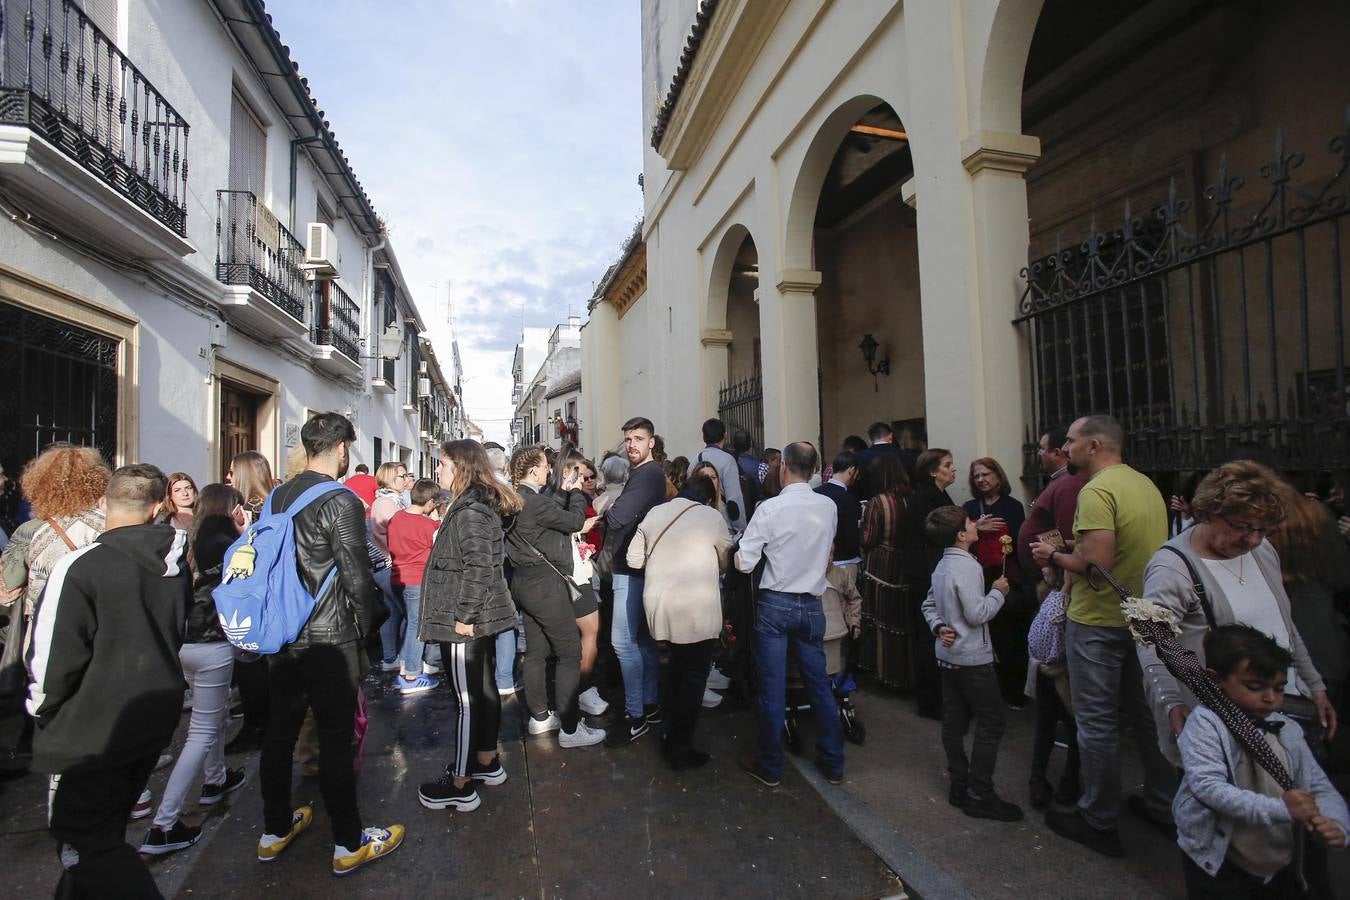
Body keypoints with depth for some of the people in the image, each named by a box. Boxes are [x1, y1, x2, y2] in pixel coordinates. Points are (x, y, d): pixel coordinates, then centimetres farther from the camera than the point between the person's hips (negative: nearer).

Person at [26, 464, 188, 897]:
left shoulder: (81, 566, -21)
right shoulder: (176, 560, -2)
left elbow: (53, 657, -17)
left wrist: (44, 712, 0)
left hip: (93, 729, -6)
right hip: (158, 715, 7)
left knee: (82, 842, 7)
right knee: (105, 829, 24)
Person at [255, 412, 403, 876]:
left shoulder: (278, 497, 5)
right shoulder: (342, 502, -18)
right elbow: (357, 577, -19)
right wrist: (363, 626, -1)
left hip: (282, 636, 7)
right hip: (329, 641, -7)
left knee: (279, 732, 18)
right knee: (335, 740, 3)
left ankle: (275, 831, 35)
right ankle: (349, 844, 17)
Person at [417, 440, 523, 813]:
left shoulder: (469, 510, -18)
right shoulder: (481, 504, 12)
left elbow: (478, 567, -25)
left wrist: (464, 615, -21)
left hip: (465, 621, -10)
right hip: (482, 617, 10)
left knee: (466, 700, 0)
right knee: (484, 689, 18)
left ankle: (460, 786, 12)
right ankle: (487, 761, 33)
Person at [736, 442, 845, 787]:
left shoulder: (770, 508, -16)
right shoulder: (829, 507, -2)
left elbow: (744, 563, -13)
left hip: (775, 604, -4)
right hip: (812, 605, 4)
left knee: (772, 689, 7)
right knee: (819, 684, 16)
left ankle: (770, 766, 22)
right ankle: (832, 763, 29)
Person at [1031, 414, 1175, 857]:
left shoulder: (1096, 491, -21)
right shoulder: (1147, 484, 7)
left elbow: (1096, 564, -26)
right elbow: (1141, 550, 16)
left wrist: (1054, 557, -10)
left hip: (1097, 621, -8)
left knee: (1097, 722, 4)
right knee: (1146, 713, 21)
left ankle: (1098, 821, 16)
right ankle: (1163, 804, 35)